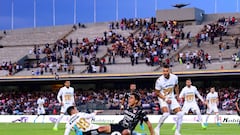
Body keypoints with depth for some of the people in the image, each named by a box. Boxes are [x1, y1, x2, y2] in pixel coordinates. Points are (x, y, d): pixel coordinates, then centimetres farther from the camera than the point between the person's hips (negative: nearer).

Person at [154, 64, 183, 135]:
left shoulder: (174, 77, -10)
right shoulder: (159, 80, -22)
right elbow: (157, 93, -12)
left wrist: (177, 96, 11)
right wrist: (165, 99, -19)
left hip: (171, 98, 5)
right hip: (163, 98, -5)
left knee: (180, 114, -6)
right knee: (166, 113, -28)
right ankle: (157, 128, -7)